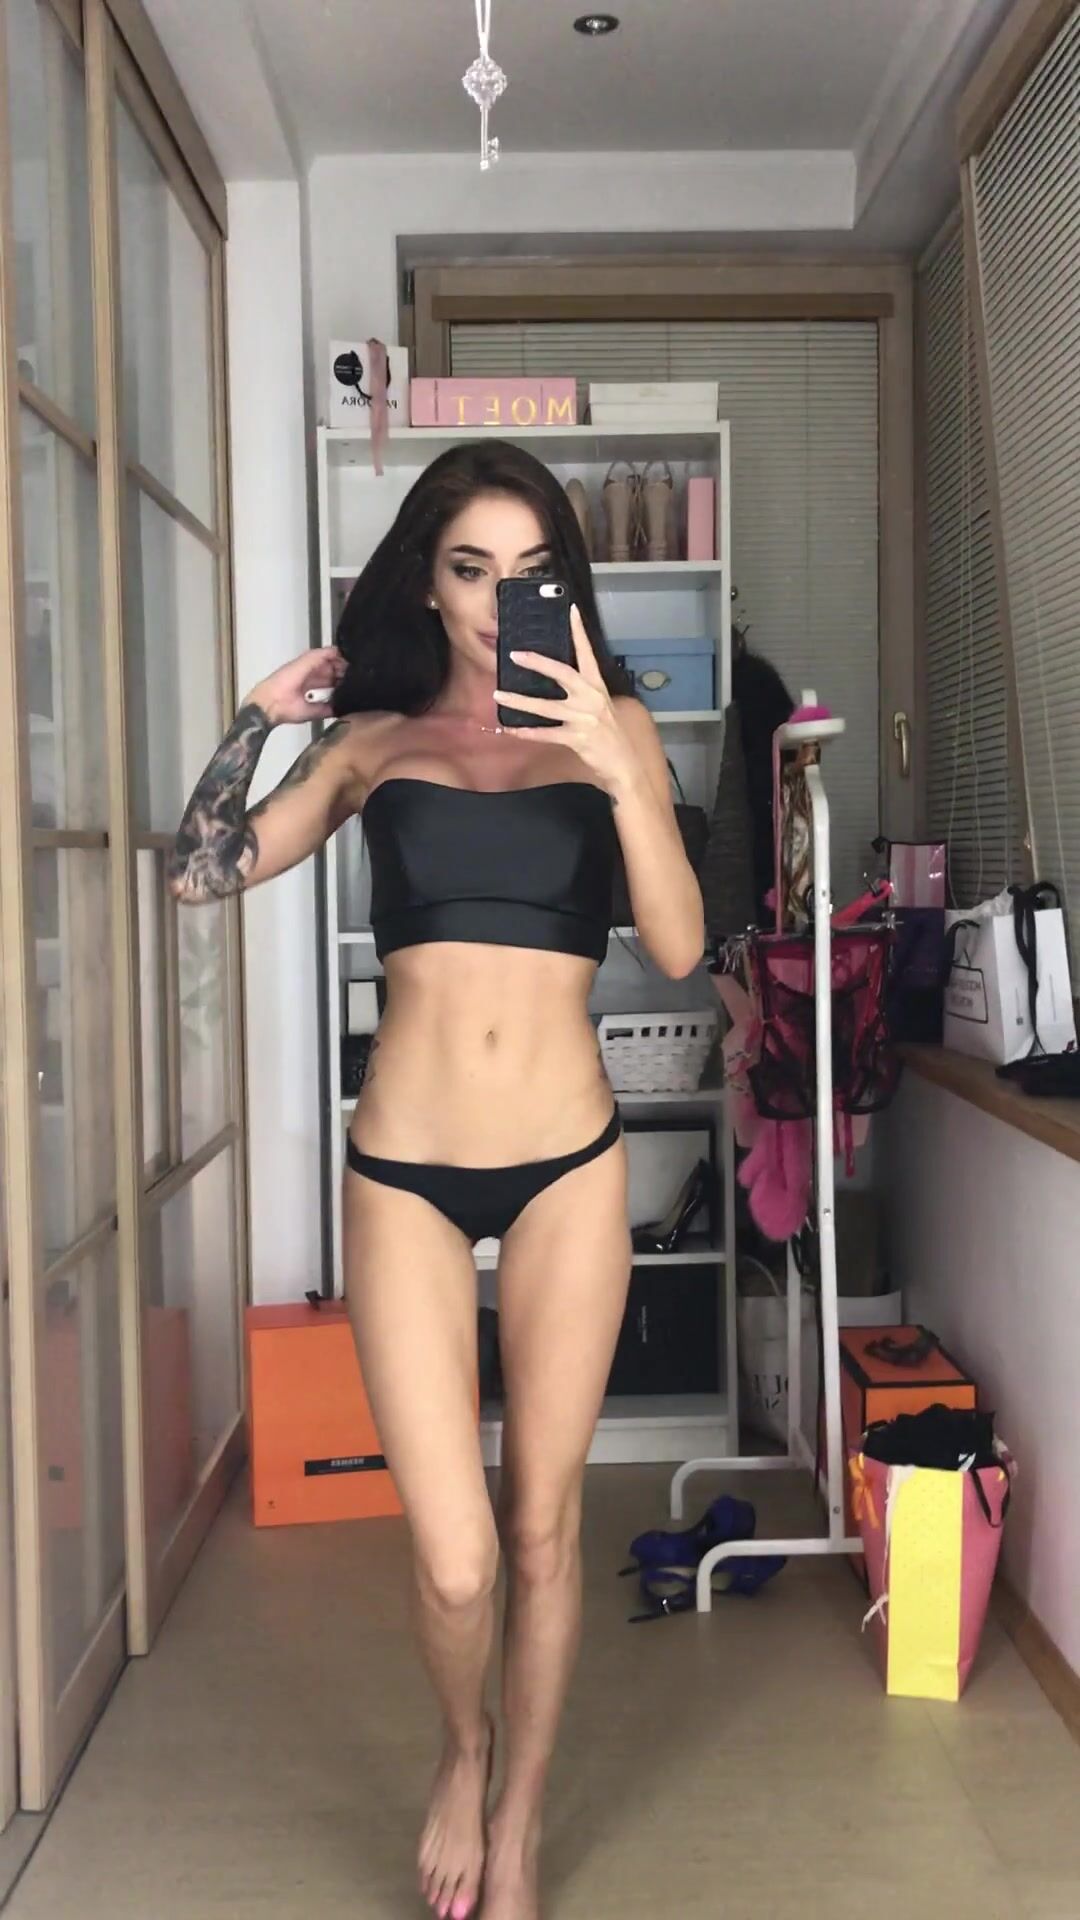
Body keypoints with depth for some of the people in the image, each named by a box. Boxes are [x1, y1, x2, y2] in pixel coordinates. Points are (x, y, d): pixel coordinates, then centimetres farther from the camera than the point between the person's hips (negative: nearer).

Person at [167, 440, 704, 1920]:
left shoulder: (611, 728, 4)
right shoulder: (375, 739, 7)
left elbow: (677, 947, -8)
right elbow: (203, 873, 2)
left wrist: (615, 768, -19)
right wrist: (260, 717, -5)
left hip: (567, 1165, 0)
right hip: (404, 1171, 0)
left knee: (542, 1525, 11)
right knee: (454, 1559, -3)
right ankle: (463, 1752, 33)